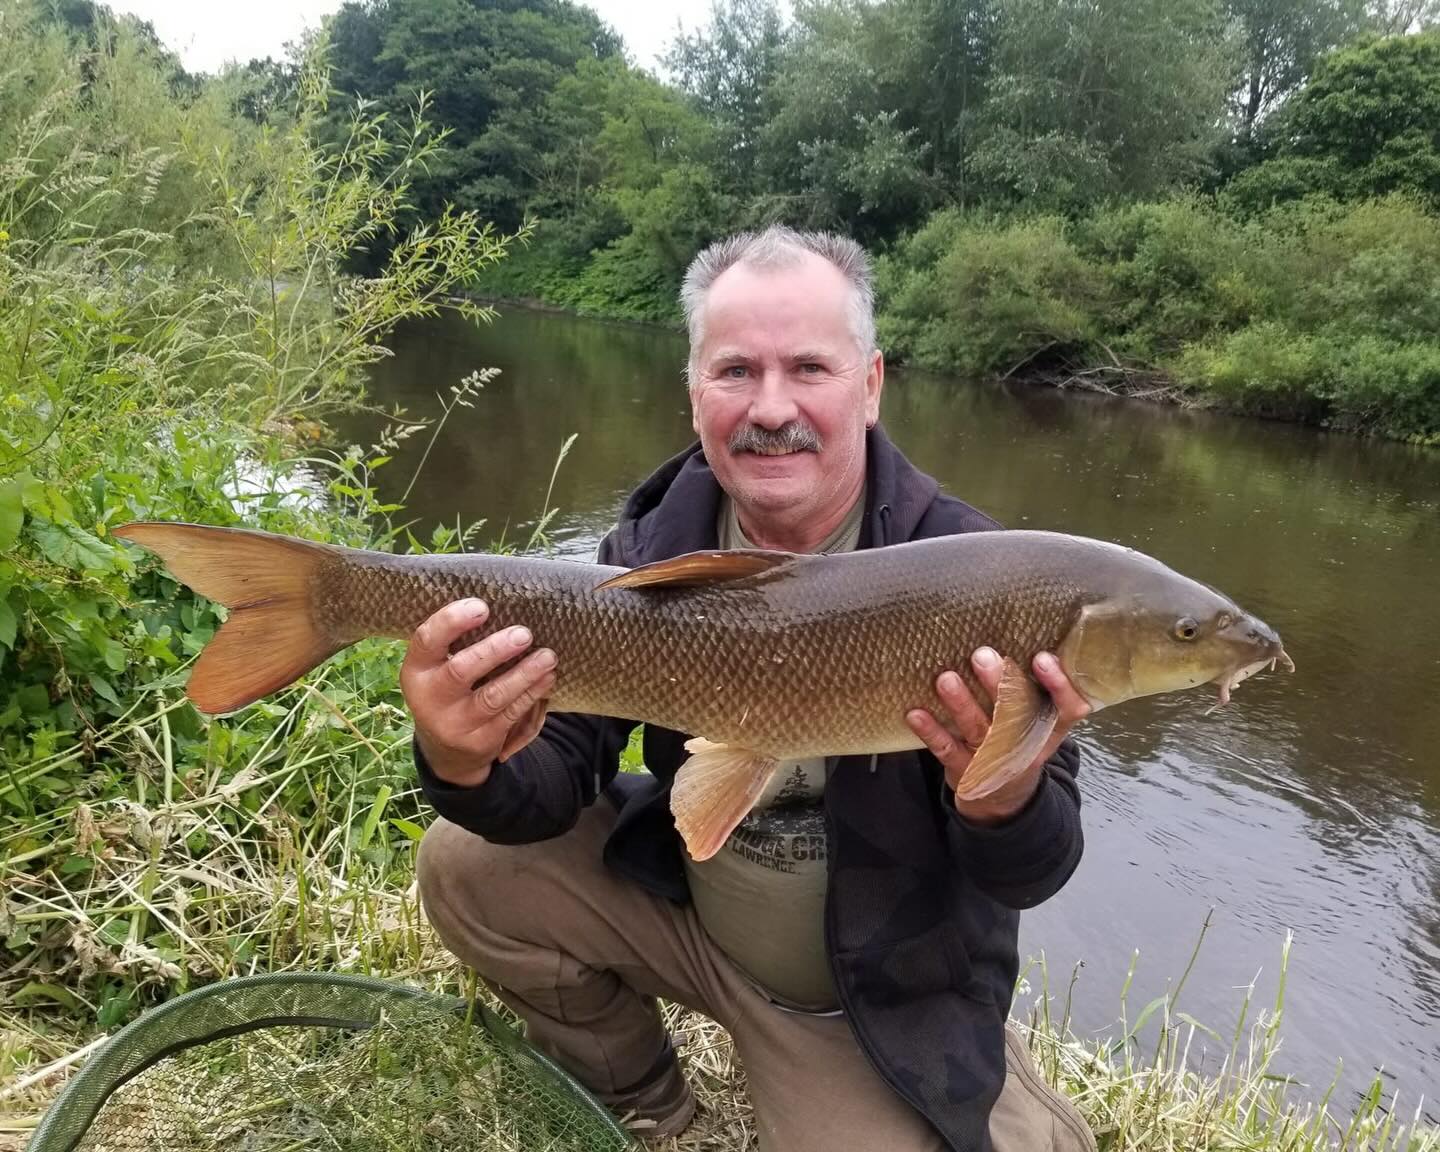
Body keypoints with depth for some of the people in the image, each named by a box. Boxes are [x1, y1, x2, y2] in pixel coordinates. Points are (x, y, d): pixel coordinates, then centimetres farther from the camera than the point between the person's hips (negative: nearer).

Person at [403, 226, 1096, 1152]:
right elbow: (557, 775, -12)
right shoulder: (650, 548, -11)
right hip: (685, 912, 3)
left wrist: (1005, 800, -44)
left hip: (885, 996, -2)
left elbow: (1031, 875, -19)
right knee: (471, 866, -10)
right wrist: (467, 765, -36)